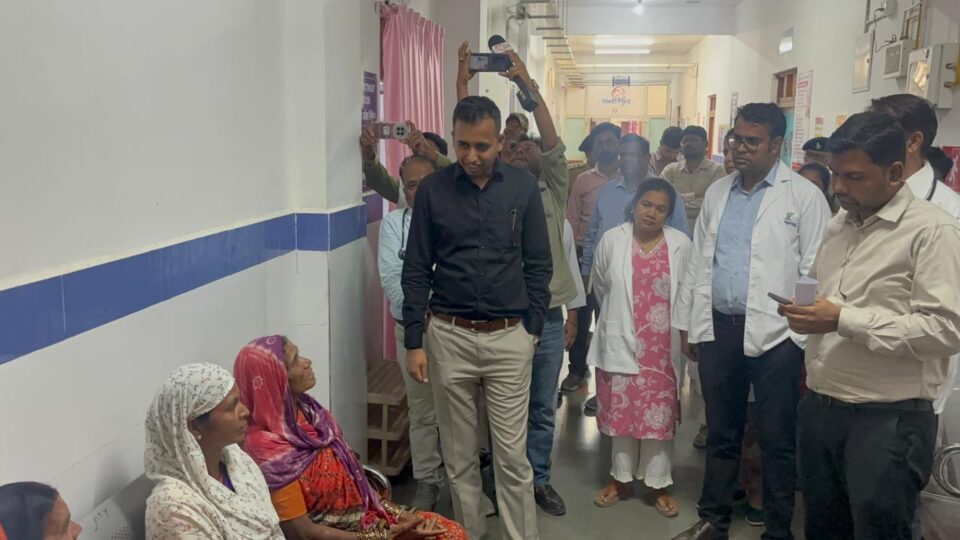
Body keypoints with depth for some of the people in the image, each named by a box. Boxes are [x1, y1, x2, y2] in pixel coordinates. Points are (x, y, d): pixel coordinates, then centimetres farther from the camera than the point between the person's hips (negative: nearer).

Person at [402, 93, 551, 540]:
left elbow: (538, 265, 5)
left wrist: (532, 330, 2)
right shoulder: (432, 189, -1)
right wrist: (413, 342, -2)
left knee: (512, 456, 3)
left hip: (509, 338, 0)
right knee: (459, 455, 11)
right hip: (449, 337, 1)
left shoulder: (523, 187, 0)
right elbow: (416, 270, 1)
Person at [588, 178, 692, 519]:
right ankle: (622, 478, 26)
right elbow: (599, 286, 11)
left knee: (660, 413, 7)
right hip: (621, 341, 0)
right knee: (622, 410, 10)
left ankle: (657, 484, 21)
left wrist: (678, 326, 11)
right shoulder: (612, 240, -3)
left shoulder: (681, 244, -4)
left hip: (663, 345, 0)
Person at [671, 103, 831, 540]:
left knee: (777, 441, 8)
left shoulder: (804, 196, -4)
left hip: (776, 333, -4)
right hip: (717, 328, 5)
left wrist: (809, 336, -11)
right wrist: (687, 323, 13)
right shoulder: (717, 192, 11)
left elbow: (815, 271, -7)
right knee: (721, 433, 16)